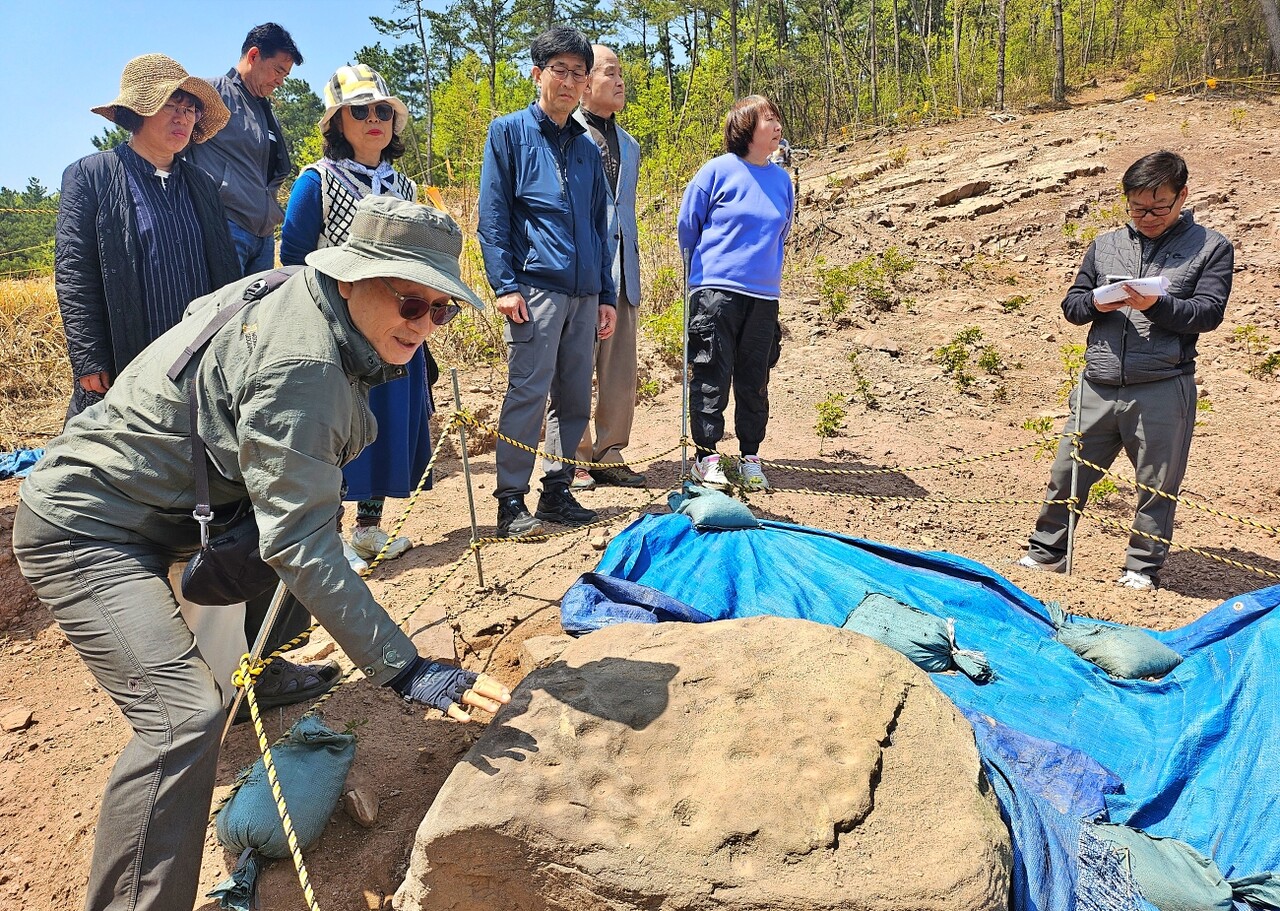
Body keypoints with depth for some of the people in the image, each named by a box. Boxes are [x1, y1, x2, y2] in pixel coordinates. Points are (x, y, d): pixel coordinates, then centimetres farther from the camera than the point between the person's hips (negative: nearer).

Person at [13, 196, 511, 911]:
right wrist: (403, 669, -33)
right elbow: (303, 543, -32)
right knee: (187, 716, -22)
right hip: (84, 532, -10)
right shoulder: (300, 368, -29)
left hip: (161, 506, 10)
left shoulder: (302, 300, -1)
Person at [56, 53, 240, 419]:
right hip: (122, 369, -4)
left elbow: (225, 273, 14)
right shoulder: (91, 175, 1)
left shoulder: (201, 185, 15)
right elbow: (73, 275, -5)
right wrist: (89, 362, -11)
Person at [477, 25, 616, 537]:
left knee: (574, 399, 7)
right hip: (536, 287, -5)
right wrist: (505, 284, -13)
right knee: (528, 394, -9)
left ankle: (557, 492, 17)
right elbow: (492, 216, -2)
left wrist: (606, 295, 13)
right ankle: (511, 502, -2)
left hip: (583, 294, 6)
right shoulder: (509, 132, 5)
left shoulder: (587, 148, 20)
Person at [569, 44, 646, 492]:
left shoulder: (628, 144, 20)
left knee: (620, 371, 8)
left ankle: (608, 455, 18)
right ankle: (571, 460, 8)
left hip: (622, 272, 7)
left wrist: (634, 271, 18)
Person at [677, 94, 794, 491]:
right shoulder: (718, 170, -4)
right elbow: (687, 225, 5)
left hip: (764, 295, 4)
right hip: (715, 291, -4)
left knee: (755, 382, 8)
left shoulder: (781, 180, 9)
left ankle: (750, 456, 19)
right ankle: (707, 455, 9)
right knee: (711, 377, -1)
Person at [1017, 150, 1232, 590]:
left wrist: (1156, 304, -21)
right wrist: (1096, 303, -7)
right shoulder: (1106, 244, 14)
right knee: (1068, 472, 8)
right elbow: (1071, 303, 15)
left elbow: (1208, 312, -5)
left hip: (1163, 390, -3)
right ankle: (1046, 551, 23)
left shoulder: (1211, 247, 5)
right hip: (1097, 387, 3)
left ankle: (1143, 567, 21)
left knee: (1157, 483, 6)